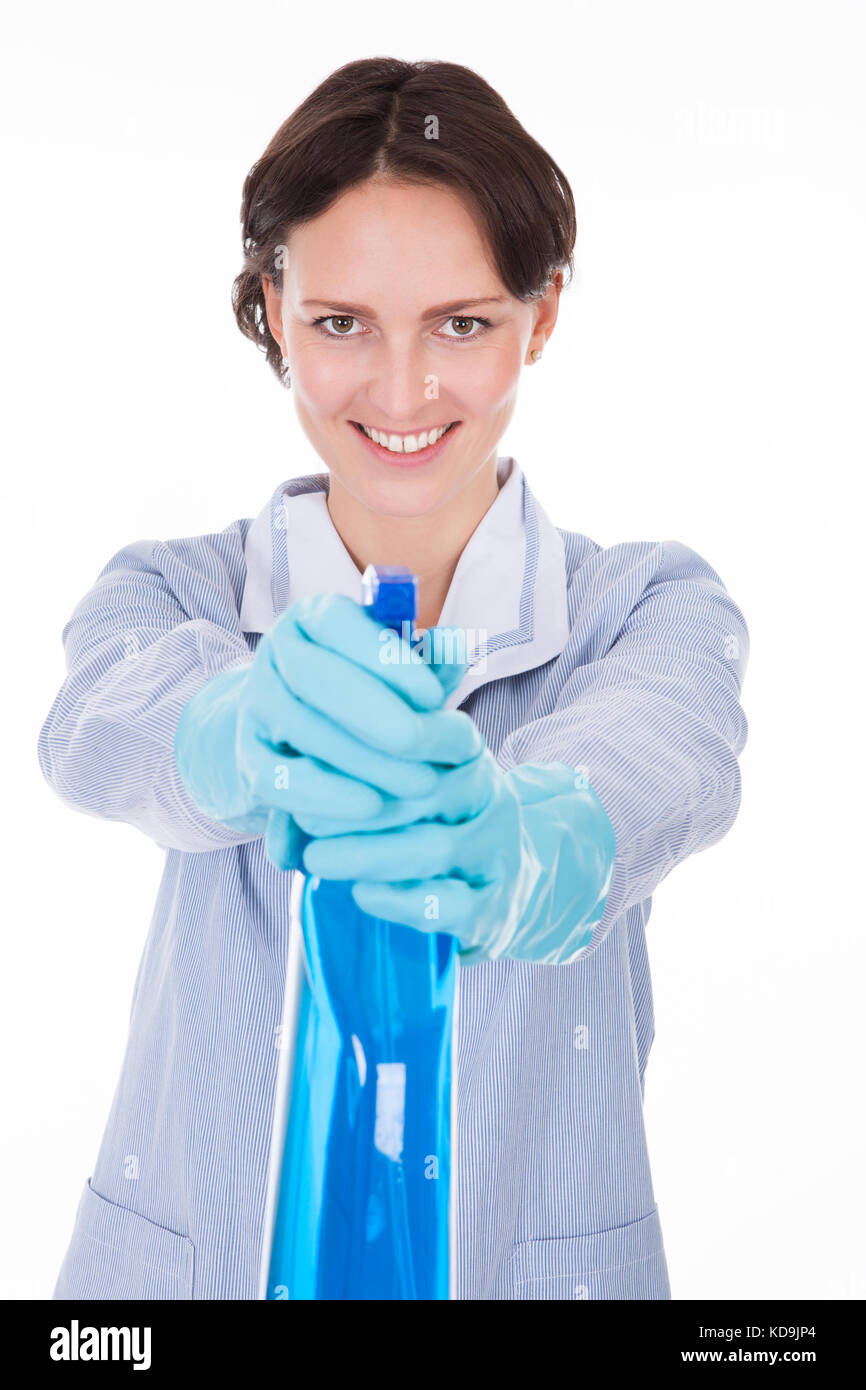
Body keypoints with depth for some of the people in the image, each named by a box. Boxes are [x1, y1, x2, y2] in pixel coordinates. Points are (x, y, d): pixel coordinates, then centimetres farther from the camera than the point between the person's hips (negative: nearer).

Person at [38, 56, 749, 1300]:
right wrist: (250, 738, -50)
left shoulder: (655, 610, -9)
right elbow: (103, 728, -28)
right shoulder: (172, 592, -7)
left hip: (540, 1259, 0)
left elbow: (664, 753, -30)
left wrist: (527, 845, -52)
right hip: (190, 1258, 1)